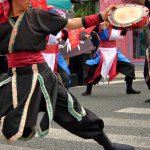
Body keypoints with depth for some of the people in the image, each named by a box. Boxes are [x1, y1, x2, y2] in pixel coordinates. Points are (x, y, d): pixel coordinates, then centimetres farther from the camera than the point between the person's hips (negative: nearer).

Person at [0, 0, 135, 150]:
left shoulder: (36, 15, -2)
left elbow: (71, 24, 0)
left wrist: (101, 16, -3)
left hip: (39, 75, -1)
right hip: (14, 78, 1)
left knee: (71, 110, 6)